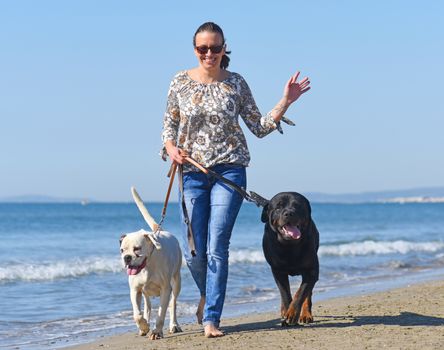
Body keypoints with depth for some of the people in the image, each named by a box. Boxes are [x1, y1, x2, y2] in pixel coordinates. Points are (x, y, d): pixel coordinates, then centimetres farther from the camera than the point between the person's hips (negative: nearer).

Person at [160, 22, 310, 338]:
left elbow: (259, 127, 7)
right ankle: (207, 295, 35)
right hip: (192, 172, 2)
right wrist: (171, 148, -8)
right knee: (194, 251, 3)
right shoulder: (181, 82, 5)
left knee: (217, 248, -9)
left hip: (230, 170, -1)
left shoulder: (236, 83, 3)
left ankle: (211, 318, -2)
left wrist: (285, 102, -3)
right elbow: (169, 124, 12)